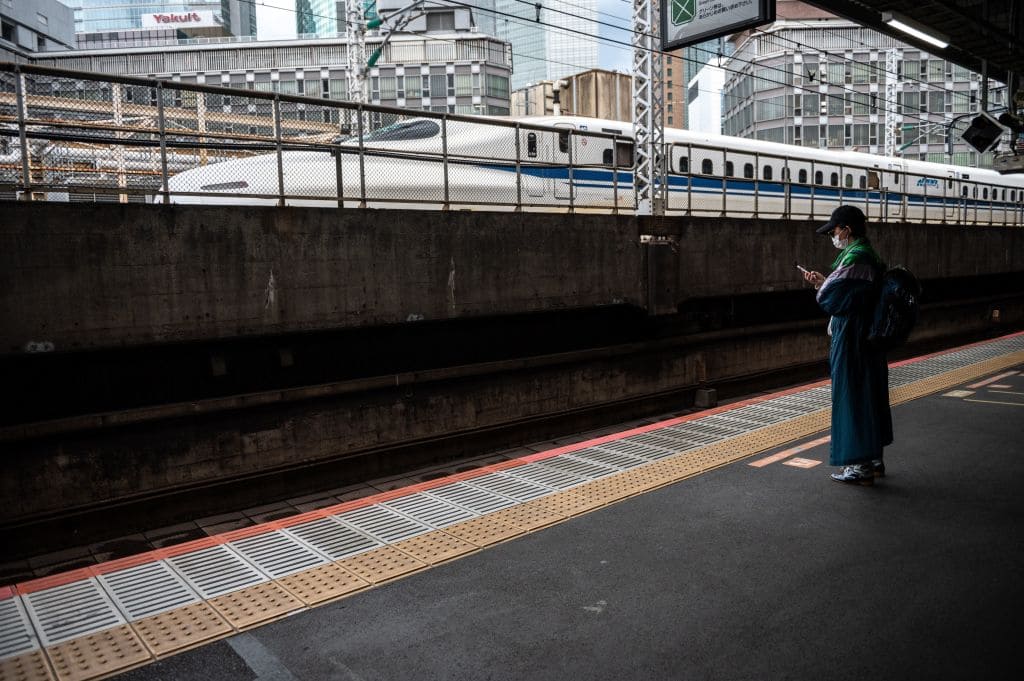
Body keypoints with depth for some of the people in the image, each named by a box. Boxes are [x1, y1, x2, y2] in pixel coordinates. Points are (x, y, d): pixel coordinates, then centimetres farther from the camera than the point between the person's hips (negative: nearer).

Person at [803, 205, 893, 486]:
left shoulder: (855, 258, -19)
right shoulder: (870, 256, 11)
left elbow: (829, 298, -21)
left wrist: (821, 285, 0)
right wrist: (823, 282, 11)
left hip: (851, 342, -10)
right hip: (869, 339, 10)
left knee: (852, 397, -1)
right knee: (871, 395, 15)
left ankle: (860, 466, 8)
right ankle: (874, 460, 27)